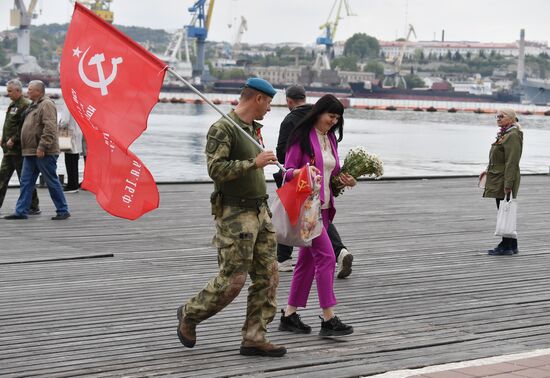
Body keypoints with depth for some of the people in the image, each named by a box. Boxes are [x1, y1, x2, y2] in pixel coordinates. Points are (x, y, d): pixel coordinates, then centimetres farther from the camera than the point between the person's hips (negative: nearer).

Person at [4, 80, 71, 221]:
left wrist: (42, 147, -26)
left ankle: (63, 211, 6)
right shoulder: (34, 106, 19)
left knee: (52, 182, -2)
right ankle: (21, 211, 10)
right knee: (26, 182, 8)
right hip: (30, 152, 10)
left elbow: (49, 128, -22)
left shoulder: (47, 105, -12)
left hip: (44, 153, -10)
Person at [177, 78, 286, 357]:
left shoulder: (252, 129, 14)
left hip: (259, 212, 9)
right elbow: (216, 169, -24)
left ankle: (254, 338, 7)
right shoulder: (222, 129, -14)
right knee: (232, 280, -6)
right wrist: (255, 163, -25)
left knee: (267, 277, 3)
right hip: (235, 215, -9)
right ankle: (190, 315, 16)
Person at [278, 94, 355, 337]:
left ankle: (289, 315, 16)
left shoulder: (331, 138, 15)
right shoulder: (301, 136, -8)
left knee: (308, 260, 9)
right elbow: (288, 171, -10)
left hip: (323, 206, 8)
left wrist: (345, 180, 4)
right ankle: (329, 319, -14)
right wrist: (304, 171, -30)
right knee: (326, 256, -14)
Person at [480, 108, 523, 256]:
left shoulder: (513, 136, -16)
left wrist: (507, 185, -24)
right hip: (498, 179, 10)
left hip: (505, 181, -10)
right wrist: (488, 170, 19)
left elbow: (512, 162, -21)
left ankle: (507, 246, -1)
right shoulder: (504, 134, 16)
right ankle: (511, 245, 19)